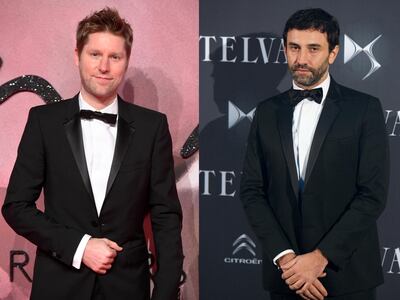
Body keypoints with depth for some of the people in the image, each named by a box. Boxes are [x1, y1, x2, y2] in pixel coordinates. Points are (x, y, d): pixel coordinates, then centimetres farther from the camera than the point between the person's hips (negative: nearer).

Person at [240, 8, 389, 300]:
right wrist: (285, 257, -10)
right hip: (285, 275, 3)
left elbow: (373, 193, -10)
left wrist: (320, 257, -15)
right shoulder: (267, 112, 6)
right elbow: (252, 190, 3)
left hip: (346, 274, -2)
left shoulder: (365, 109, -4)